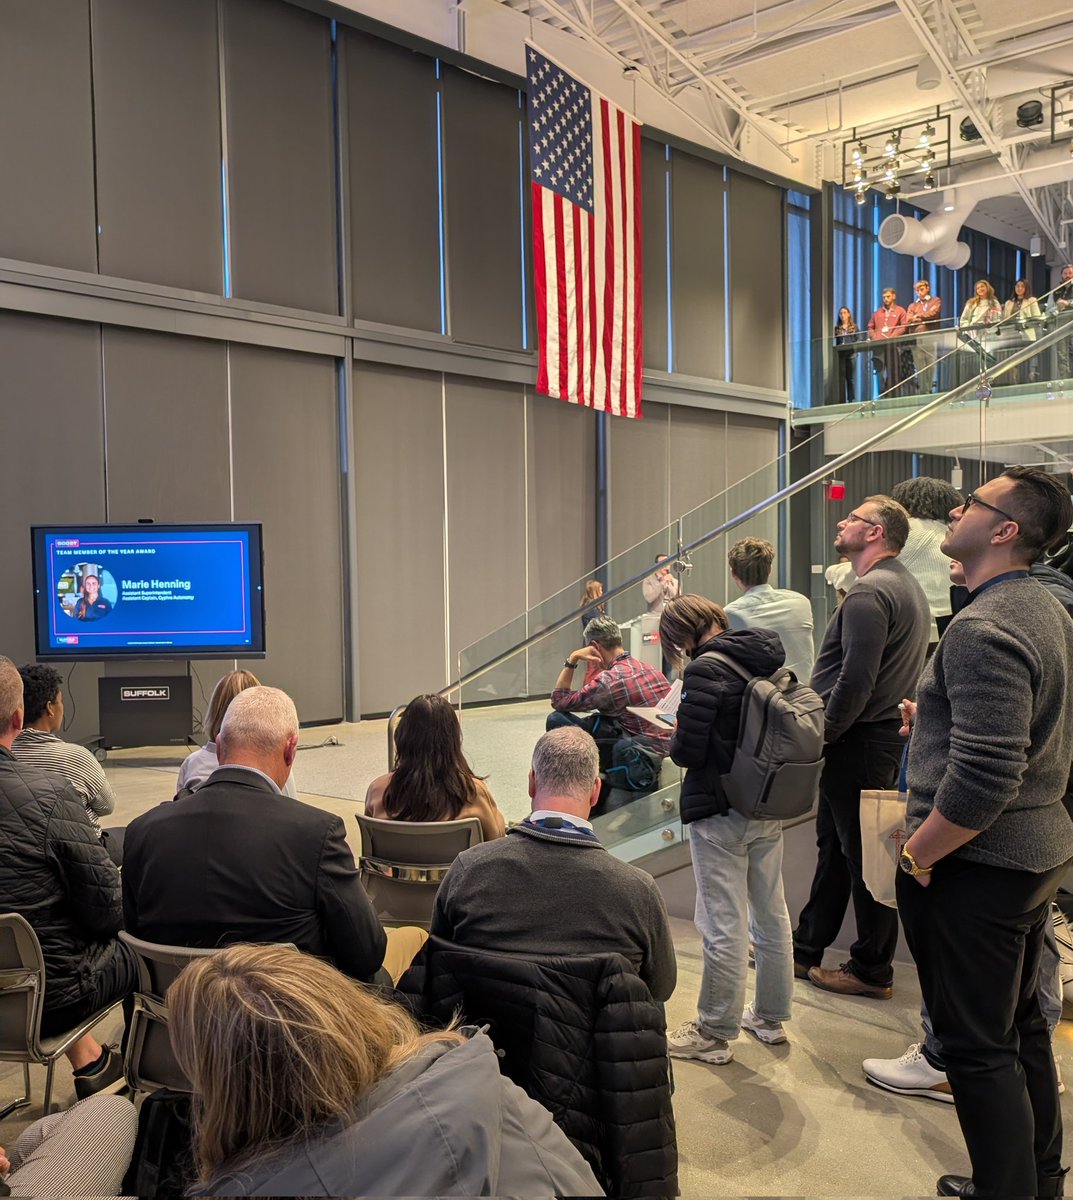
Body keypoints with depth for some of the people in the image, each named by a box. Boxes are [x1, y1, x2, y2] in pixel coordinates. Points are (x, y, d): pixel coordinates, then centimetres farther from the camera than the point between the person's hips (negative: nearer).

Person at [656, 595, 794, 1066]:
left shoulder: (706, 669, -19)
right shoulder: (768, 661, 5)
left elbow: (688, 751, -21)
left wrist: (674, 738, 0)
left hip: (719, 814, -8)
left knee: (724, 928, 1)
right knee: (772, 915, 18)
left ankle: (714, 1034, 14)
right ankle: (770, 1018, 33)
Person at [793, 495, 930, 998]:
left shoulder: (869, 593, -18)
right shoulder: (909, 588, 15)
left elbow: (855, 682, -26)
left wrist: (821, 735, -14)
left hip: (858, 743, -10)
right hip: (886, 730, 11)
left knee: (863, 855, 1)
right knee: (834, 845, 17)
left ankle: (872, 971, 14)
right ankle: (806, 949, 28)